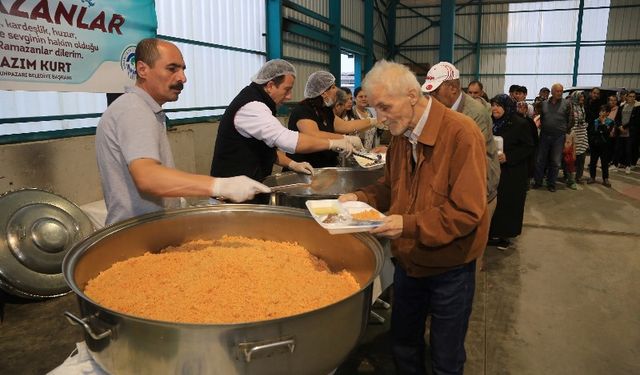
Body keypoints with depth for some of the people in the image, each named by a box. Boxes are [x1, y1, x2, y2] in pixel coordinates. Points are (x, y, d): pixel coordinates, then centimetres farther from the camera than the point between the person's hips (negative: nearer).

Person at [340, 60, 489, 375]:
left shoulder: (461, 133, -22)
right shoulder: (401, 135, -1)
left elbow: (467, 212, -24)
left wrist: (409, 225, -32)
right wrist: (360, 198, -8)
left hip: (449, 268, -5)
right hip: (409, 262, 6)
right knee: (403, 345, 21)